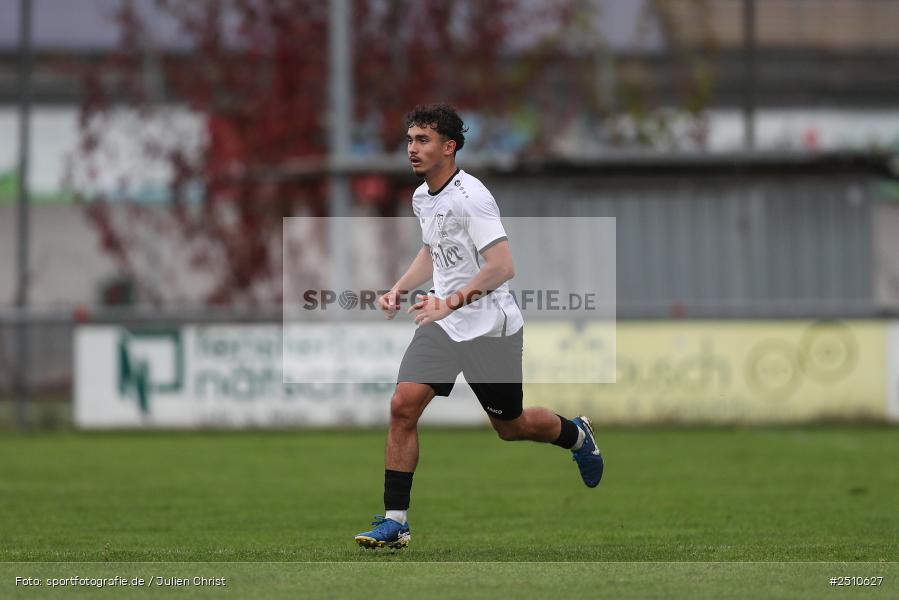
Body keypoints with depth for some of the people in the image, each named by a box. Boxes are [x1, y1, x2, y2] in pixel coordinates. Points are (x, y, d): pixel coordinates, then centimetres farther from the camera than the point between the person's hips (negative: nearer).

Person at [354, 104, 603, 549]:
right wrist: (400, 288, 10)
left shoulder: (471, 197, -20)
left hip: (490, 328, -6)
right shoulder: (422, 197, 6)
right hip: (443, 326, 6)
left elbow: (502, 266, -26)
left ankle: (576, 435, 44)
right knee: (403, 405, -13)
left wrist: (452, 301, -32)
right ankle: (394, 521, -10)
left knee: (510, 426, 10)